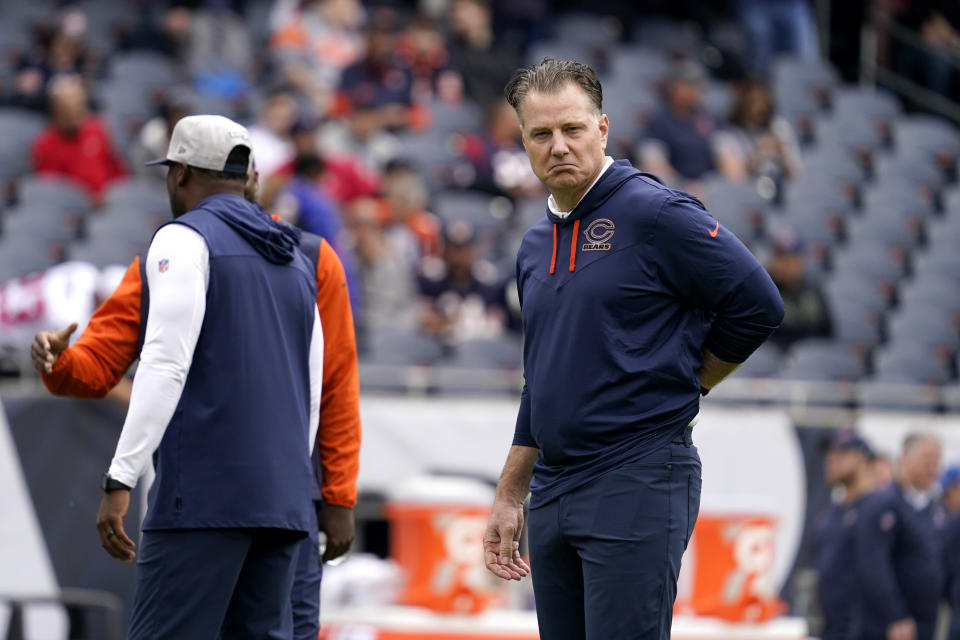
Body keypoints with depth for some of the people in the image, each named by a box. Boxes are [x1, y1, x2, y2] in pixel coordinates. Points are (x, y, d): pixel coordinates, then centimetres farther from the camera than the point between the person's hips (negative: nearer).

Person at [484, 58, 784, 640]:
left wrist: (679, 385, 1)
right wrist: (509, 496, 22)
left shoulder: (657, 214, -8)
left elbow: (758, 306, -8)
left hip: (638, 484, -8)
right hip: (552, 494, 8)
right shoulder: (536, 247, 16)